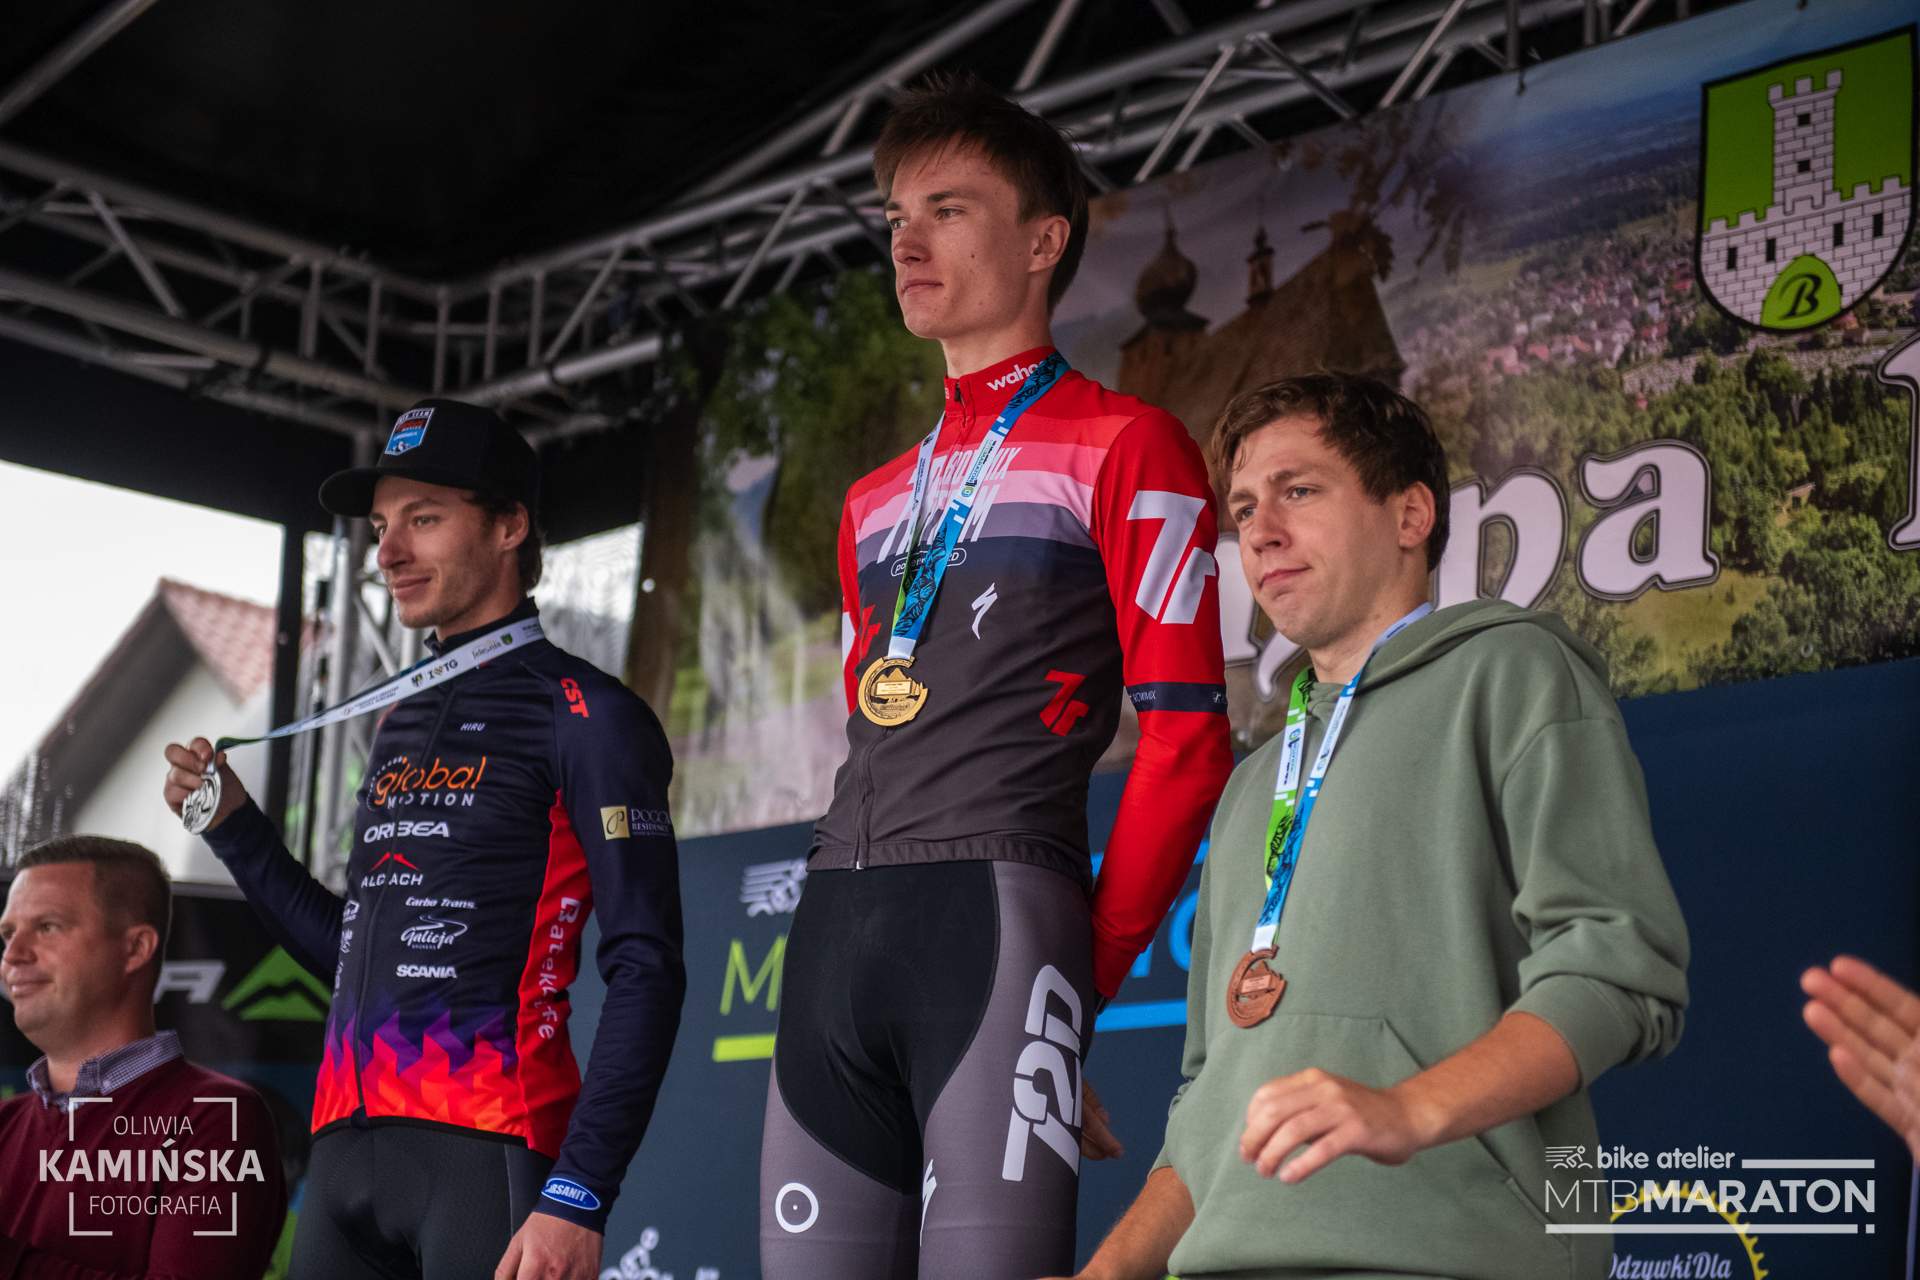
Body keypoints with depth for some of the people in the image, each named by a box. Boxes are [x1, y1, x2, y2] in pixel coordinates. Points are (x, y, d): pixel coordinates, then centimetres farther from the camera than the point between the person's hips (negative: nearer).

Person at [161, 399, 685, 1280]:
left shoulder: (584, 715, -2)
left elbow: (645, 972, -9)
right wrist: (233, 827, 17)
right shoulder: (399, 727, 19)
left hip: (487, 1147, -7)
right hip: (346, 1152, 7)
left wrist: (578, 1198, -17)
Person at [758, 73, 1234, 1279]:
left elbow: (1186, 738, -3)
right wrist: (840, 931, 13)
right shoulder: (877, 502, 26)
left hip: (1001, 908, -7)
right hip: (833, 942, 7)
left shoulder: (1123, 448, 4)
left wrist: (1084, 981, -5)